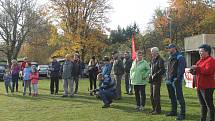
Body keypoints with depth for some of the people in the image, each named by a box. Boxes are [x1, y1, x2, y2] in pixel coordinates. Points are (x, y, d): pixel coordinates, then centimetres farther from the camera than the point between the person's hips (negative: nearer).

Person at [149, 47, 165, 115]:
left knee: (156, 96, -5)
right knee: (152, 95, 13)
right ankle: (154, 108, 24)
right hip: (152, 80, 9)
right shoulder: (153, 60, 15)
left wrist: (155, 75, -18)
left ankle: (157, 110, 5)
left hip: (157, 80, -9)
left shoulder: (160, 60, -11)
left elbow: (162, 70, -20)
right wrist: (150, 75, 11)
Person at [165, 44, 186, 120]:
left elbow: (181, 69, -16)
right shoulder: (170, 58, 17)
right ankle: (173, 111, 27)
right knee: (172, 97, 16)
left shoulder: (180, 57, -9)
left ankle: (182, 114, -3)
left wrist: (178, 78, -21)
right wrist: (168, 78, 16)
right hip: (170, 81, 9)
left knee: (179, 97, -8)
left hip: (176, 80, -9)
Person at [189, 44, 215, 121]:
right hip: (200, 86, 10)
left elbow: (208, 70, -25)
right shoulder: (200, 61, 19)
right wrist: (193, 71, 5)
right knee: (203, 105, 16)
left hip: (207, 87, -9)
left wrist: (197, 68, -21)